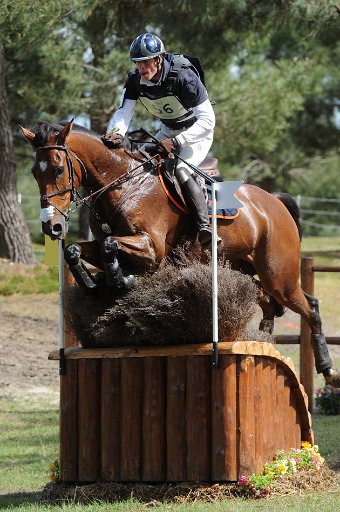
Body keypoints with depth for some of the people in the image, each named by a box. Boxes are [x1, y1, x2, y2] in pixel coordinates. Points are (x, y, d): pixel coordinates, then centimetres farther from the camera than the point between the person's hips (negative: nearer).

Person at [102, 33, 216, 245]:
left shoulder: (183, 77, -31)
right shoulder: (135, 80, -12)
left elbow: (207, 120, -31)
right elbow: (124, 112, -15)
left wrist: (176, 142, -38)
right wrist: (116, 133, -39)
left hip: (198, 132, -7)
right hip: (168, 131, 7)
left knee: (181, 169, -31)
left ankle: (204, 225, -36)